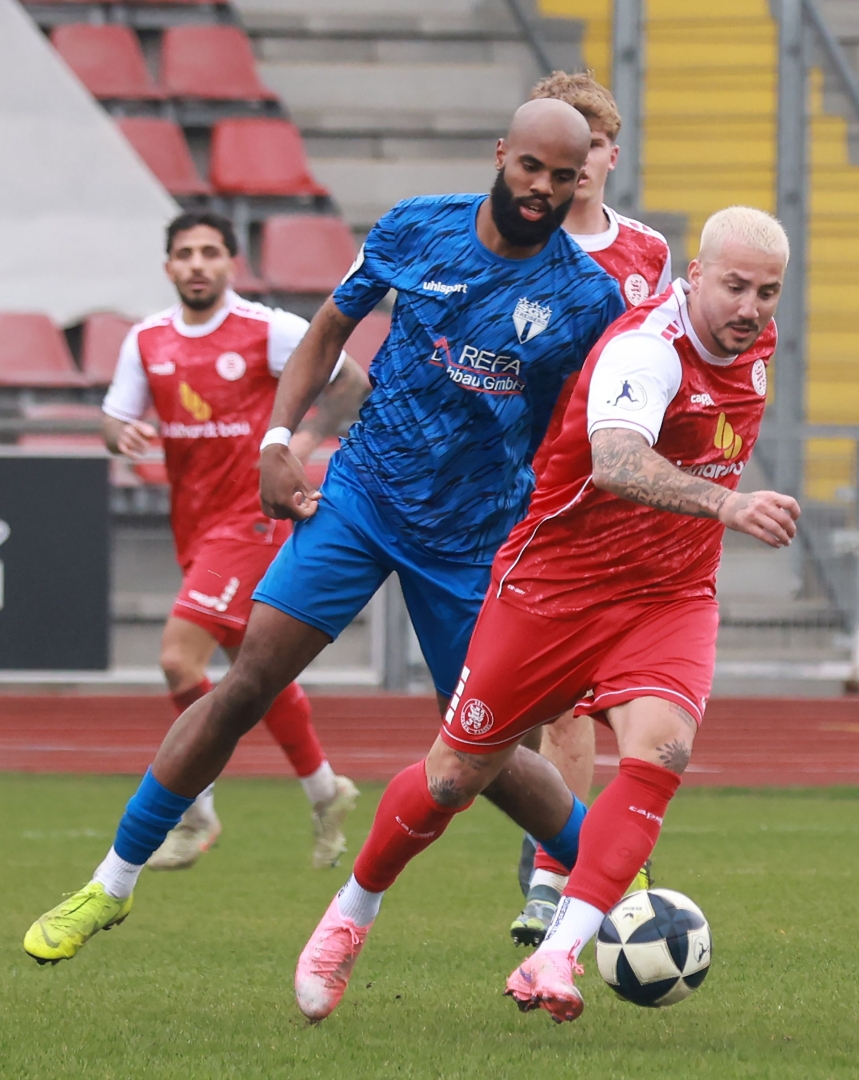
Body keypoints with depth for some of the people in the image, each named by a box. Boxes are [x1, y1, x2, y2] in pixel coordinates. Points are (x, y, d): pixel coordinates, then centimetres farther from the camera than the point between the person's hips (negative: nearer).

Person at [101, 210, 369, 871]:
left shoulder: (270, 332, -10)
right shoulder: (147, 340, 4)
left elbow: (352, 382, -1)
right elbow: (115, 422, 8)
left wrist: (308, 440, -14)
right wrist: (124, 434, -15)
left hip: (251, 522, -6)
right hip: (193, 527, 6)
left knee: (180, 659, -18)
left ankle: (196, 815, -5)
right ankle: (325, 792, 34)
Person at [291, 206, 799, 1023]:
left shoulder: (753, 346, 0)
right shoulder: (646, 347, -26)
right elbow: (616, 462, -47)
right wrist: (724, 504, -60)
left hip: (669, 598, 5)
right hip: (554, 582, -5)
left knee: (661, 746, -24)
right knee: (458, 772, 6)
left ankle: (555, 957, -26)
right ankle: (350, 914, 33)